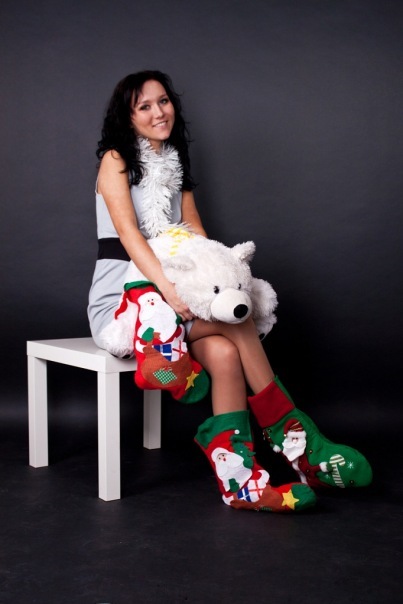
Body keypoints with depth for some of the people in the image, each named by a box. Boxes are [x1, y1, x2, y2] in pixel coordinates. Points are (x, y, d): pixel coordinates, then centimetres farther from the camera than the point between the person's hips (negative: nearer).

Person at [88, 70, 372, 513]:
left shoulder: (176, 164, 19)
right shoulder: (116, 160, -1)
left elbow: (195, 233, 8)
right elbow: (127, 231, -17)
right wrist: (167, 288, -32)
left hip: (159, 297, 5)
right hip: (121, 302, -5)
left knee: (223, 352, -25)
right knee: (235, 322, -24)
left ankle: (239, 480, -26)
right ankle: (293, 439, -15)